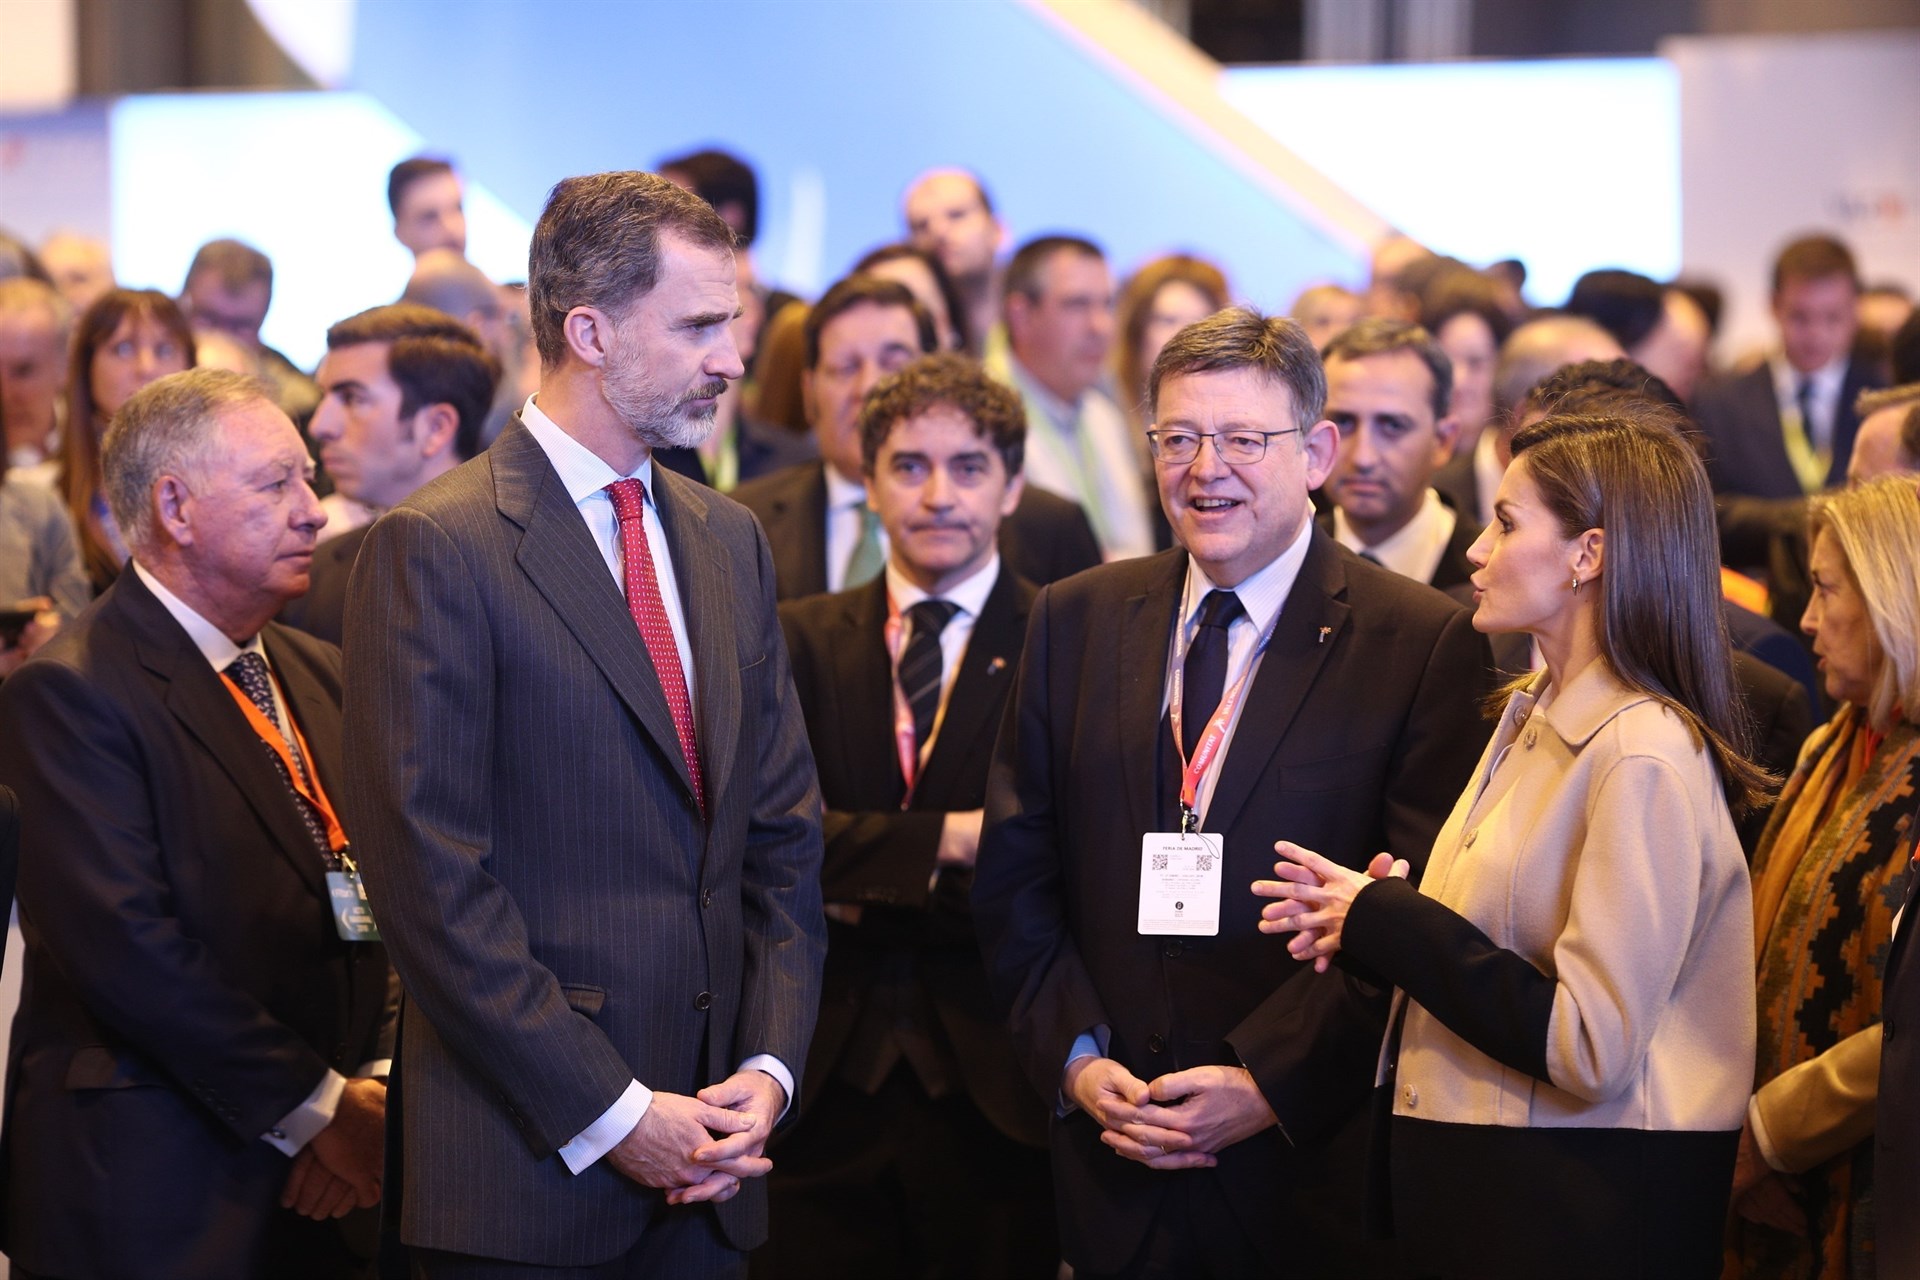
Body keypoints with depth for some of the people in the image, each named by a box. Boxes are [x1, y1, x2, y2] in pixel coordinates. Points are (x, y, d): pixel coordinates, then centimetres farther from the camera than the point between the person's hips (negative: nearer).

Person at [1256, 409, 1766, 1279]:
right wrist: (1365, 918, -2)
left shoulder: (1645, 759, -19)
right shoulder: (1534, 713, 11)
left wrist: (1385, 920, -16)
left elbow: (1589, 1048, -23)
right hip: (1473, 1183, 9)